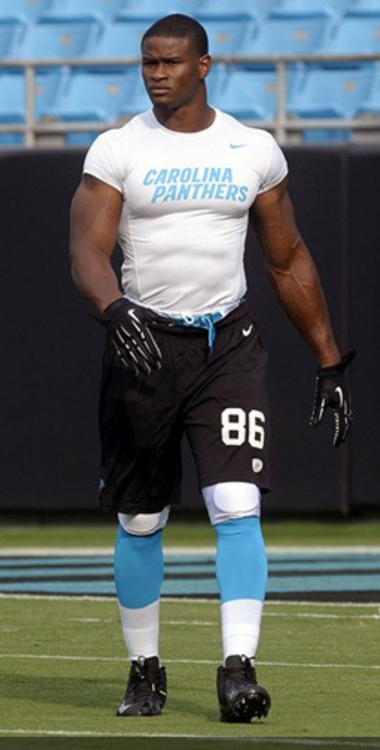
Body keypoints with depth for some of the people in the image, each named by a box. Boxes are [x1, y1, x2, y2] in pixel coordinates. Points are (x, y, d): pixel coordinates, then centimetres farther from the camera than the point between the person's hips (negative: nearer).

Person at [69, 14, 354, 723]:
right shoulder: (117, 151, 0)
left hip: (228, 346, 0)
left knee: (237, 506, -14)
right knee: (139, 522, 6)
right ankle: (145, 670, 20)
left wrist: (329, 362, 13)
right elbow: (87, 250, -11)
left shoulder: (255, 152, 6)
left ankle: (239, 667, -17)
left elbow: (289, 262, 14)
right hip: (143, 345, 0)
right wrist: (114, 310, -32)